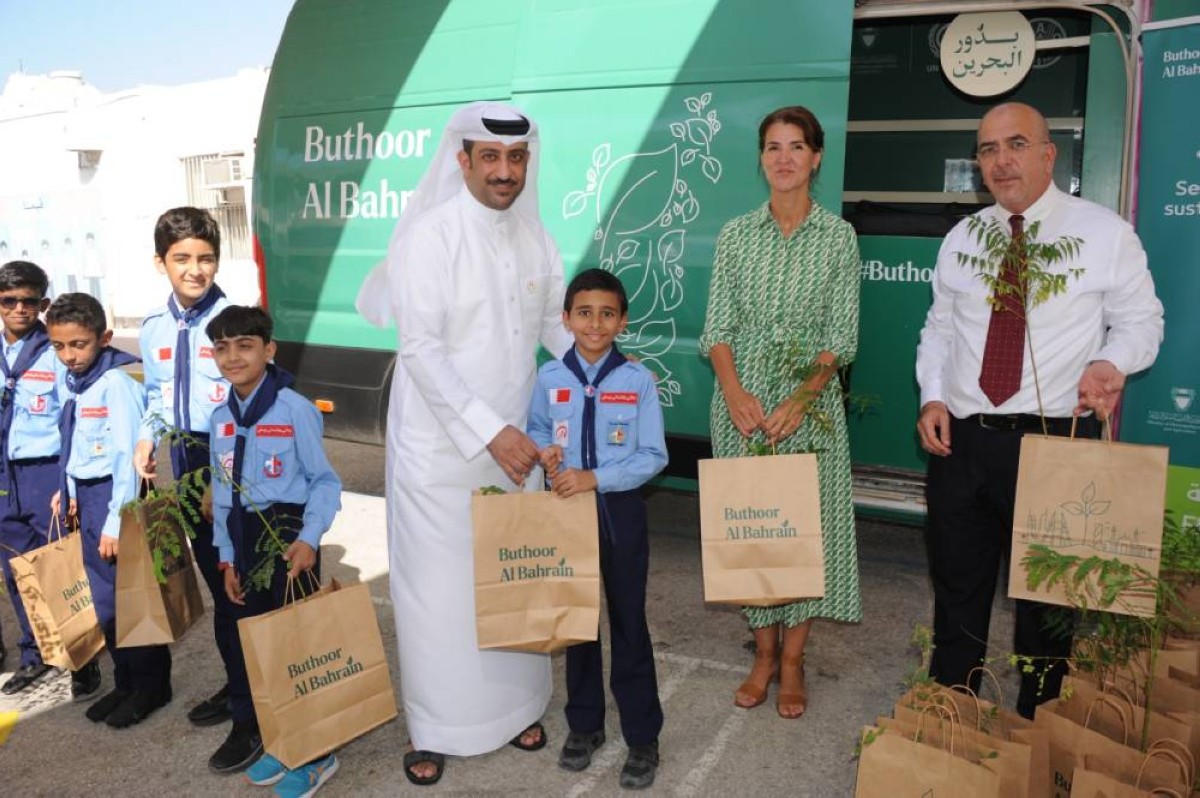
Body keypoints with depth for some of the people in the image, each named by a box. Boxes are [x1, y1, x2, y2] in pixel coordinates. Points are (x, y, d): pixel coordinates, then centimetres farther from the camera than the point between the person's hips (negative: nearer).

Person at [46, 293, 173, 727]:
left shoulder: (117, 384, -17)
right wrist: (68, 490, 9)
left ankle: (151, 683, 19)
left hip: (114, 495, -8)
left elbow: (127, 455, -20)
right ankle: (125, 683, 29)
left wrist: (116, 521, -20)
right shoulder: (73, 383, 7)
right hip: (85, 498, 8)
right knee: (106, 598, 15)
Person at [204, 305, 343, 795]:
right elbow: (222, 492, 13)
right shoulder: (219, 419, 8)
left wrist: (309, 538, -21)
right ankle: (262, 732, 32)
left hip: (288, 535, -7)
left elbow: (325, 480, -10)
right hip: (245, 537, 7)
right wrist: (226, 556, 10)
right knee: (246, 638, 14)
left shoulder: (294, 409, -13)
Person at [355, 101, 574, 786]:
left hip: (515, 440, 5)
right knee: (436, 586, 7)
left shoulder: (536, 237, 4)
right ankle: (436, 728, 26)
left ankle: (516, 705, 34)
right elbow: (422, 349, -20)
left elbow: (558, 326, 13)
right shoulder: (429, 236, -13)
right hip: (440, 442, -4)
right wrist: (489, 430, -26)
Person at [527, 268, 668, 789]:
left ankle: (642, 737, 23)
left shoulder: (638, 380, -9)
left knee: (628, 620, 7)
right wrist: (544, 449, -11)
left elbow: (653, 456, -10)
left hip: (620, 510, -2)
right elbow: (536, 431, 12)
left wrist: (595, 477, -20)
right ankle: (584, 725, 34)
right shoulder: (549, 378, -3)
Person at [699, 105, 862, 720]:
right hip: (742, 401, 2)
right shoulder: (736, 234, 5)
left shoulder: (838, 236, 1)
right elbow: (717, 326, 1)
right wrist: (735, 392, -15)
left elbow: (842, 336, -3)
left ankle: (792, 660, 19)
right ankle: (764, 652, 23)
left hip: (809, 401, -1)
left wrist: (800, 400, -16)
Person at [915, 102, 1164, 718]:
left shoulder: (1105, 234, -1)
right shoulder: (962, 239, 9)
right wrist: (933, 396, 0)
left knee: (1047, 598, 12)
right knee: (957, 589, 15)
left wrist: (1112, 362, -18)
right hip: (961, 441, 3)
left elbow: (1141, 320, 3)